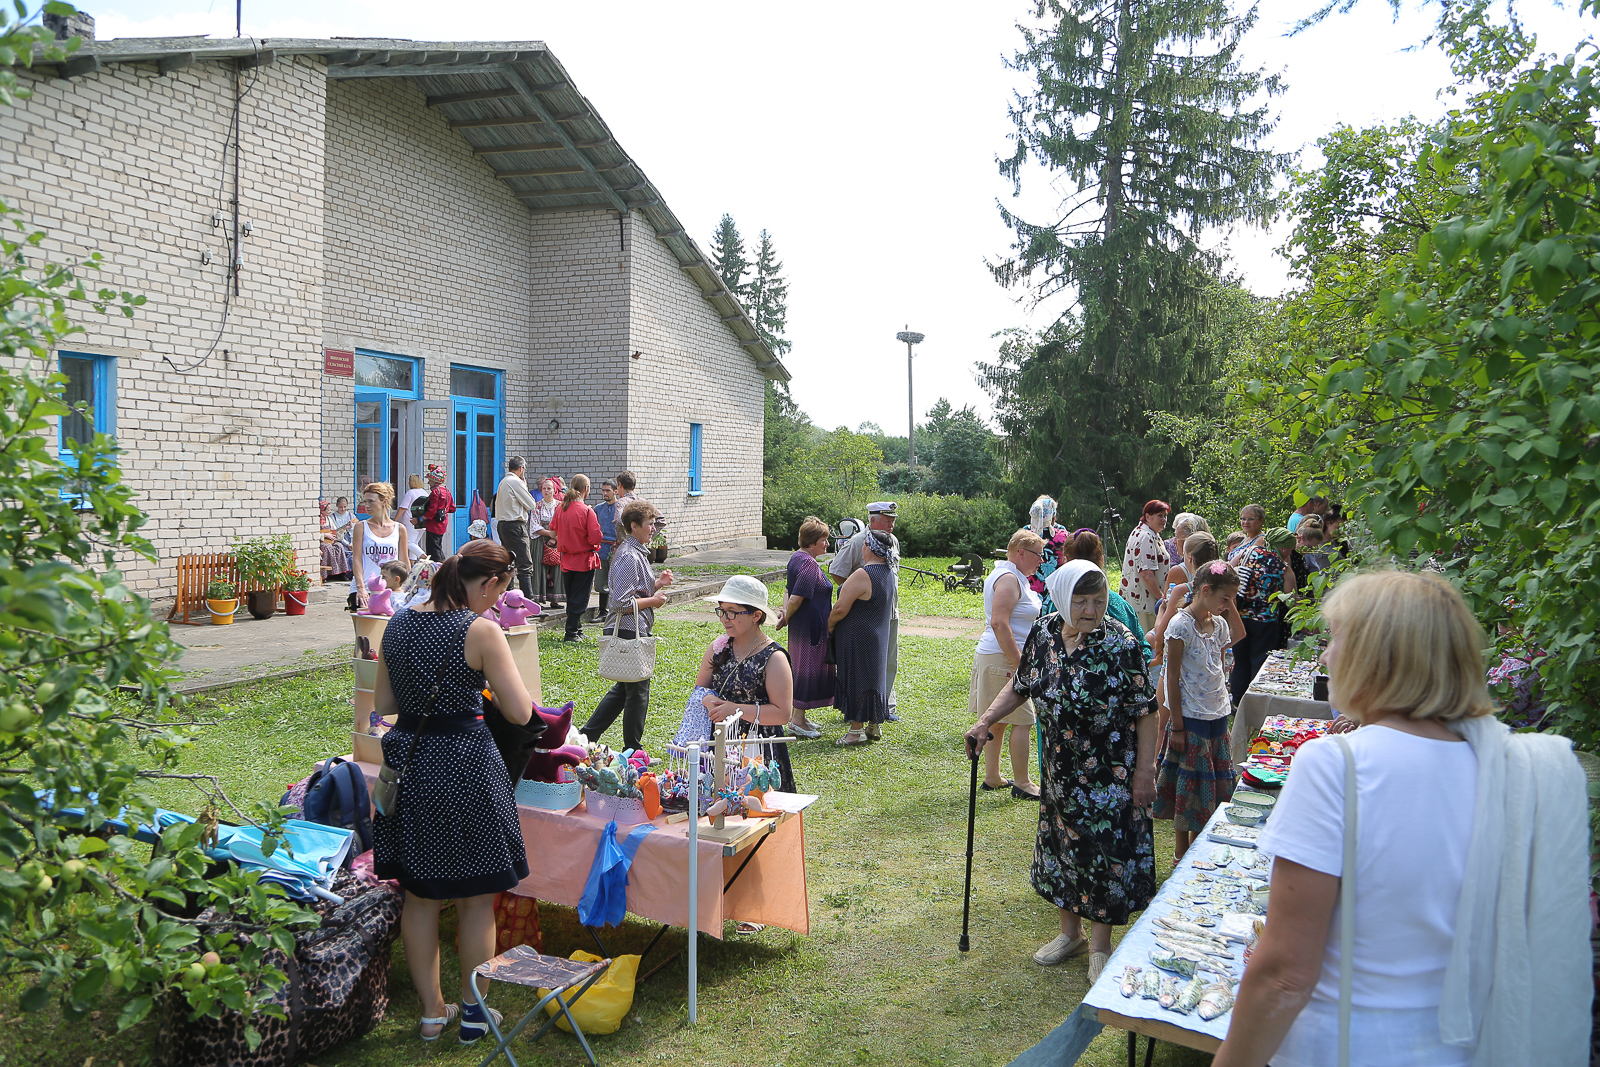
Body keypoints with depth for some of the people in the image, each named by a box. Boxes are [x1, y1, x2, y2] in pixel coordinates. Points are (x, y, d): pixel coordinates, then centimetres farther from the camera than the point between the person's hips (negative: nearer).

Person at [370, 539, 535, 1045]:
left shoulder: (397, 624, 3)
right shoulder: (481, 631, -15)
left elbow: (383, 705, 10)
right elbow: (520, 712, -14)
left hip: (408, 763, 6)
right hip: (465, 764, -6)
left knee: (420, 896, 17)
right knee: (475, 899, 11)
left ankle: (431, 1010, 28)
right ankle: (473, 1012, 24)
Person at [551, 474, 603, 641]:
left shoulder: (560, 507, -1)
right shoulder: (587, 511, -18)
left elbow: (553, 527, 15)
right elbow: (595, 538, -20)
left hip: (566, 559, 6)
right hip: (584, 560, -6)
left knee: (571, 596, 16)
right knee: (580, 598, 1)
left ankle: (577, 630, 25)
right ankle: (572, 632, 0)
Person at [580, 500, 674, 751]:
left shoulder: (636, 552, 14)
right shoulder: (629, 556, -19)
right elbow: (621, 603, -23)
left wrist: (657, 584, 7)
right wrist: (653, 601, -13)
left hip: (632, 631, 10)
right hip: (630, 633, -10)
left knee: (624, 688, 19)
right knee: (637, 691, 2)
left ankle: (587, 736, 24)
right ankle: (633, 751, 16)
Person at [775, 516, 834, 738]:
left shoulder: (797, 557, 12)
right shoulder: (808, 564, -21)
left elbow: (789, 590, 13)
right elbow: (796, 597, -23)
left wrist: (785, 611, -3)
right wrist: (786, 616, -7)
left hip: (801, 627, 10)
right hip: (810, 627, -10)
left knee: (803, 668, 17)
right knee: (808, 668, -2)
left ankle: (800, 715, 26)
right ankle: (798, 721, 4)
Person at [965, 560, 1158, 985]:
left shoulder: (1120, 643, -18)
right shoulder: (1043, 633, -5)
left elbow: (1145, 712, -14)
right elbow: (1020, 686, 9)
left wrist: (1145, 771, -15)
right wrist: (985, 722, -1)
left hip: (1111, 774, -5)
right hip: (1060, 770, 5)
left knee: (1104, 850, 2)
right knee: (1062, 843, 16)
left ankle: (1101, 945, 23)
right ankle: (1070, 933, 37)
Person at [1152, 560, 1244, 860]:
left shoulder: (1219, 623, 4)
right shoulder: (1180, 625, -15)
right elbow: (1172, 677, -13)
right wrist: (1176, 725, -13)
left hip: (1218, 715, 7)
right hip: (1191, 718, -7)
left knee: (1212, 785, 13)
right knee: (1189, 786, 2)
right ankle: (1181, 852, 16)